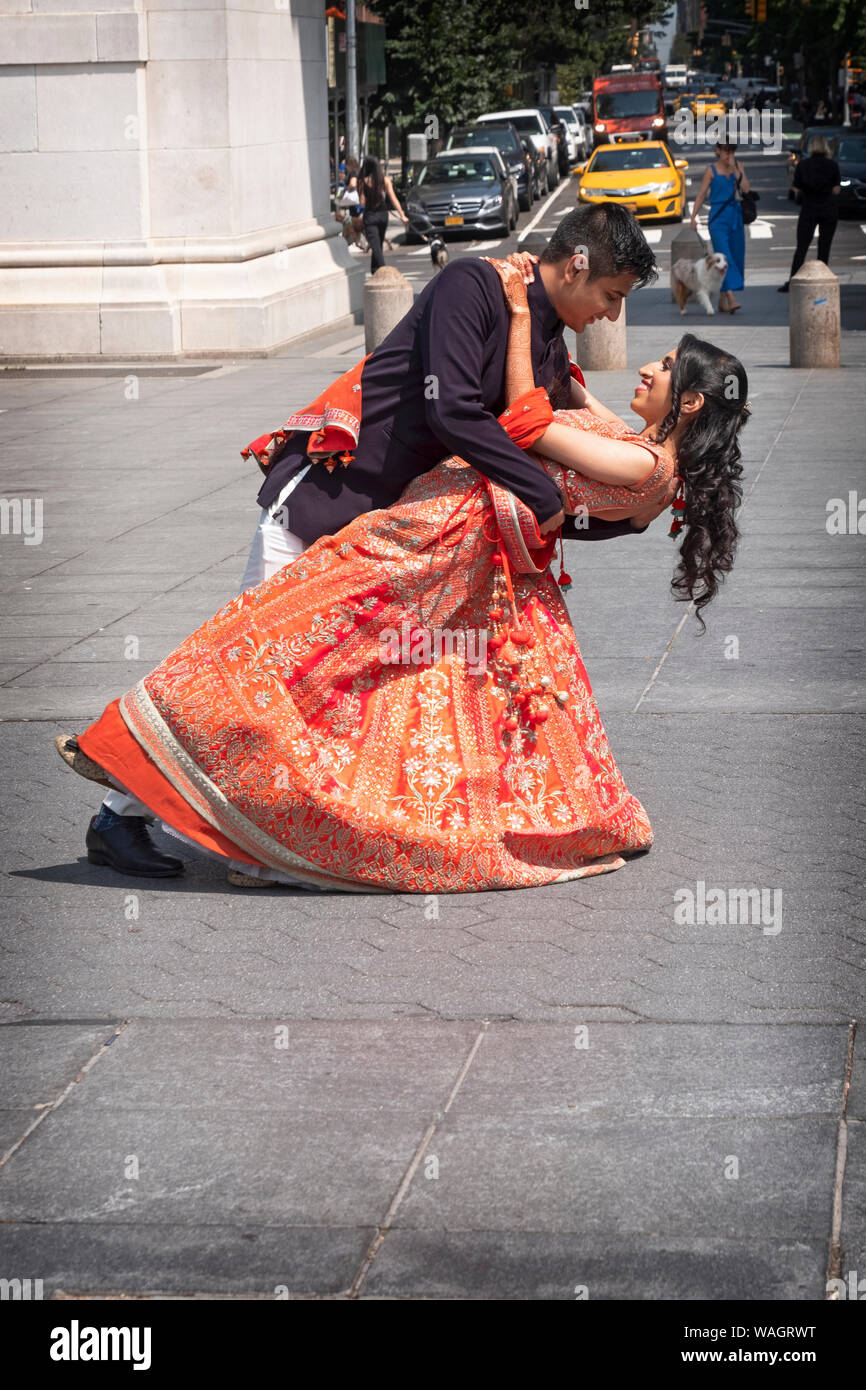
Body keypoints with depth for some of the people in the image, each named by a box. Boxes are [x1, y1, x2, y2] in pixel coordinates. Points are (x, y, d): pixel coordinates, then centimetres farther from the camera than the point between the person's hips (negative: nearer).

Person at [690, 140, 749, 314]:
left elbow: (746, 189, -2)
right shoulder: (711, 170, -1)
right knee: (725, 258, -16)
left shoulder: (738, 166, 9)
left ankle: (722, 301, 16)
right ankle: (731, 299, -25)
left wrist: (735, 170, -10)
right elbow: (701, 194, -1)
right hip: (718, 218, -5)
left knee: (736, 258, 6)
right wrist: (693, 217, -10)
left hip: (735, 217, 5)